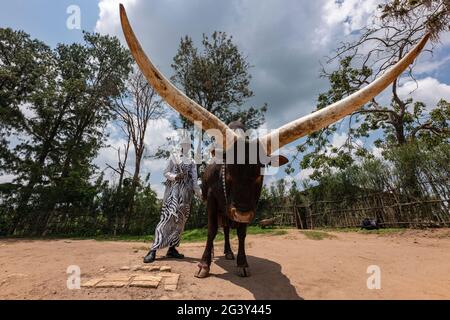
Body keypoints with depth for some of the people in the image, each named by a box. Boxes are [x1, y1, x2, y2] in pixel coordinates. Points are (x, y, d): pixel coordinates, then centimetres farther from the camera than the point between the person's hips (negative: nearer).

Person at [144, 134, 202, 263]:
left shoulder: (192, 162, 16)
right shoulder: (174, 156, 7)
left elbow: (195, 181, 12)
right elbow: (166, 173, 3)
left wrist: (201, 194, 3)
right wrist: (175, 176, -17)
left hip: (186, 192, 5)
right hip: (174, 189, -4)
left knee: (180, 219, 2)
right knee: (168, 216, -16)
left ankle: (172, 248, 11)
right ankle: (153, 249, -14)